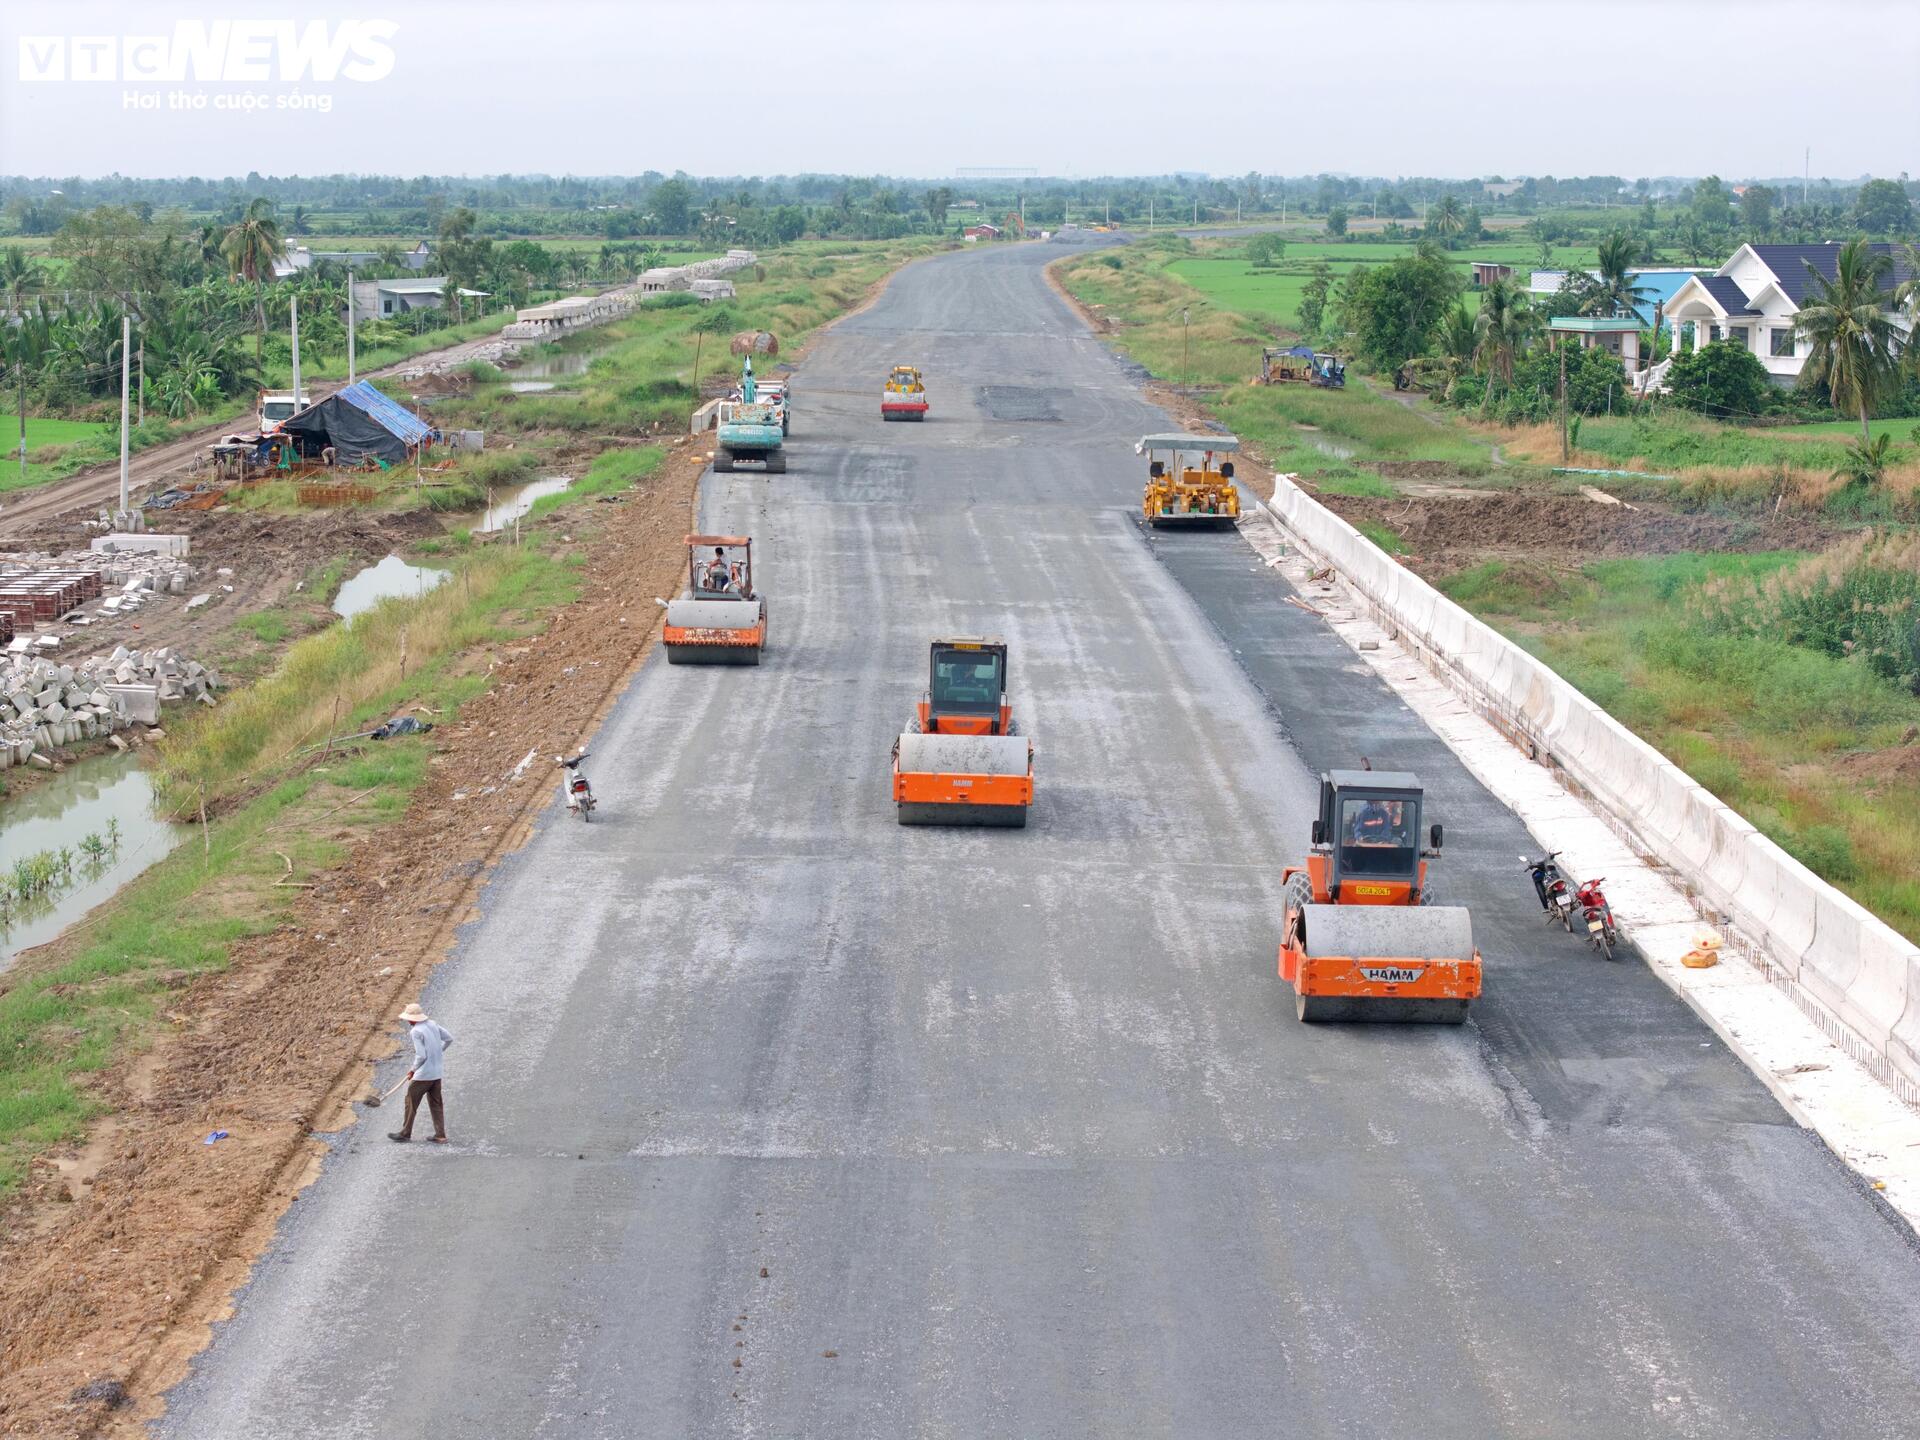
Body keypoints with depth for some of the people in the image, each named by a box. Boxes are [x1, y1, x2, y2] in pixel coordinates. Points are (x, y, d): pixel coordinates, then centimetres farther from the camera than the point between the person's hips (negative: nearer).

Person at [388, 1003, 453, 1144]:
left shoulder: (416, 1031, -18)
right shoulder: (433, 1024, 3)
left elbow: (421, 1056, -21)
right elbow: (449, 1039, 12)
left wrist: (413, 1070, -6)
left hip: (423, 1074, -7)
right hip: (437, 1073, 7)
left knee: (411, 1102, 8)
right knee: (436, 1104, 14)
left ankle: (405, 1134, 17)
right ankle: (440, 1136, 14)